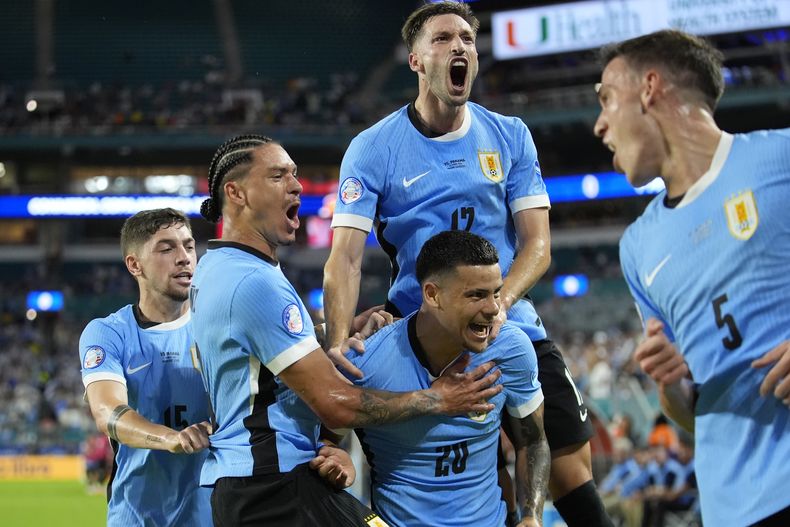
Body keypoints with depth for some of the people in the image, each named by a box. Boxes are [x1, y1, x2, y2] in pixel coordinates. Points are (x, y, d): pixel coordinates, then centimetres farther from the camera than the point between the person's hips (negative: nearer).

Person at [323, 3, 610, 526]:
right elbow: (346, 255, -12)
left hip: (512, 326, 2)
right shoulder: (373, 148, -5)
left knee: (571, 472, -3)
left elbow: (537, 243, 0)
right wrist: (339, 340, -29)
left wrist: (499, 305, -21)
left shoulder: (510, 136, 3)